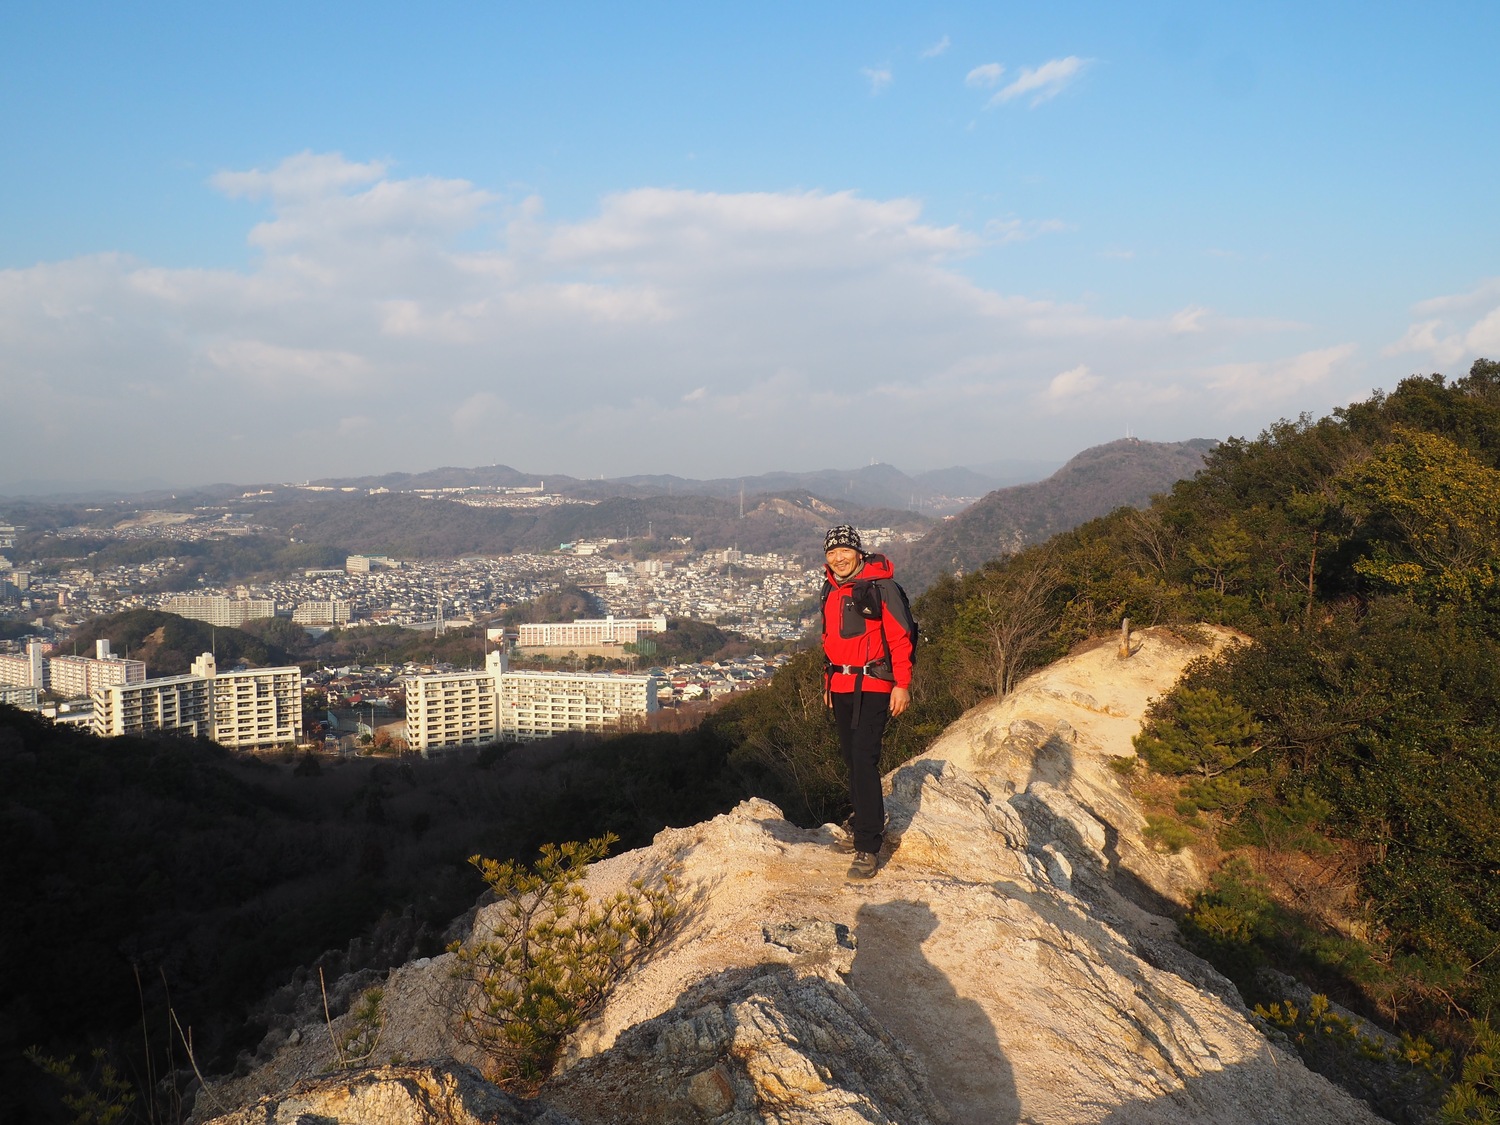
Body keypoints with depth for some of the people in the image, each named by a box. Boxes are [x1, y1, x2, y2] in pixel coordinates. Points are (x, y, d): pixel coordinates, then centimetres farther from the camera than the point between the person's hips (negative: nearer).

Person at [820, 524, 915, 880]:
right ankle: (867, 819, 34)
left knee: (864, 759, -14)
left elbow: (901, 637, -11)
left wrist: (902, 684, -14)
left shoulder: (881, 587, -10)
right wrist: (828, 683, 23)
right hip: (840, 687, 7)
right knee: (851, 757, 14)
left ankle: (868, 847, -11)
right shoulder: (830, 590, 13)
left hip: (873, 686, -7)